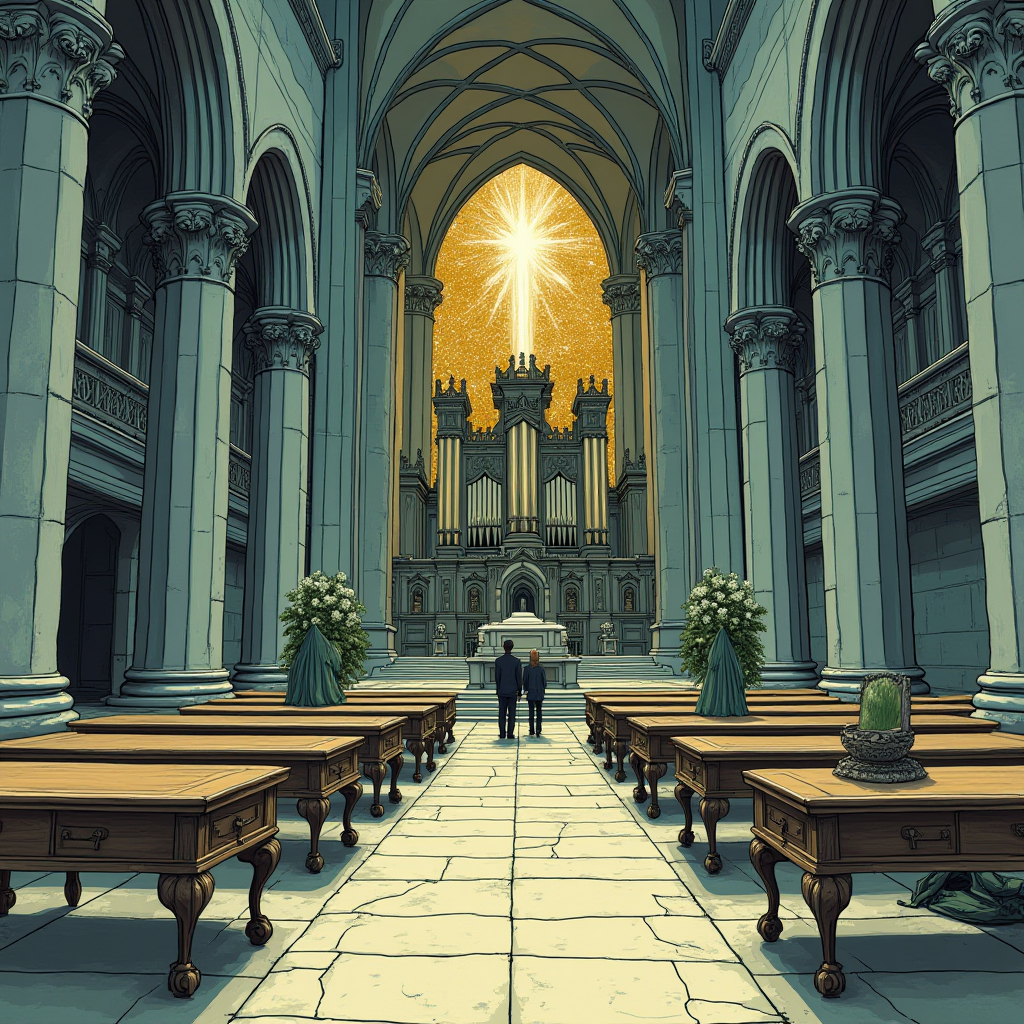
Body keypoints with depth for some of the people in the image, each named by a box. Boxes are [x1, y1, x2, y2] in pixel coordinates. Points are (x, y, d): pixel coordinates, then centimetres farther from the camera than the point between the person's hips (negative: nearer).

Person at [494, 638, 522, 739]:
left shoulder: (498, 661, -4)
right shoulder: (517, 661, -5)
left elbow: (496, 677, -1)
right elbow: (519, 678, -4)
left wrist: (498, 689, 12)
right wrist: (519, 692, 5)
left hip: (502, 691, 1)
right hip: (513, 691, -1)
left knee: (502, 713, 5)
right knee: (511, 713, 3)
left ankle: (502, 734, 5)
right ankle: (510, 734, 2)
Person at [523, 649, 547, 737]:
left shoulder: (527, 669, -10)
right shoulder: (541, 669, -7)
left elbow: (524, 681, -5)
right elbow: (544, 682, -1)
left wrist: (526, 690, 8)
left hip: (530, 693, -1)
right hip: (540, 694, 1)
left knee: (531, 712, 7)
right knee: (539, 712, 9)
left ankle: (532, 731, 7)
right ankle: (538, 730, -1)